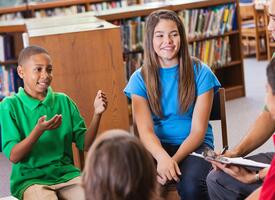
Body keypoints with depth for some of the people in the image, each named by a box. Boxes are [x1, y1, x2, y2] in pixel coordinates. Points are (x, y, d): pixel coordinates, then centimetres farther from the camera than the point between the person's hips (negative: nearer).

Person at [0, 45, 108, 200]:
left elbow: (85, 145, 7)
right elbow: (13, 156, -8)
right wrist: (39, 130, -23)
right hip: (30, 178, -3)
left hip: (66, 173, 3)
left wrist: (97, 114, -8)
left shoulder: (64, 101, 9)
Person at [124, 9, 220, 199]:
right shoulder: (140, 78, 2)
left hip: (193, 145, -1)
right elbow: (145, 130, -10)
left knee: (191, 184, -35)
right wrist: (162, 157, -31)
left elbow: (198, 130, -6)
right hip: (157, 147, 1)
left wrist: (174, 160, -24)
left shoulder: (200, 73, -2)